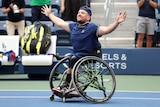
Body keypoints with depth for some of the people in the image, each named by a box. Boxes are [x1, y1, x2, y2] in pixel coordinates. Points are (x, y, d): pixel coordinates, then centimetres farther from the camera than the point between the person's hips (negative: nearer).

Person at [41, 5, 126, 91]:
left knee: (73, 59, -26)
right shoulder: (73, 26, 11)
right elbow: (60, 23, 26)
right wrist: (49, 14, 34)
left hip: (89, 56, -7)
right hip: (76, 54, 7)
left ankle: (67, 85, -15)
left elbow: (107, 29, -21)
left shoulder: (92, 27, -9)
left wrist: (117, 22, -38)